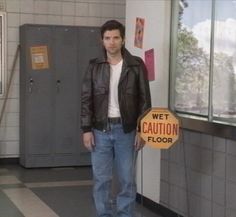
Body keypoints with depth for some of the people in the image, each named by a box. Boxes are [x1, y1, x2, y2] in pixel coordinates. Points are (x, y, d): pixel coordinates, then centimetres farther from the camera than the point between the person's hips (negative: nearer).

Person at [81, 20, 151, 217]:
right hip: (100, 130, 1)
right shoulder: (95, 66, 3)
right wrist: (86, 129, -4)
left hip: (126, 130, -1)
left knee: (127, 180, 6)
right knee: (101, 180, 6)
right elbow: (86, 99, 3)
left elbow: (144, 100, -1)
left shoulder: (136, 65, -1)